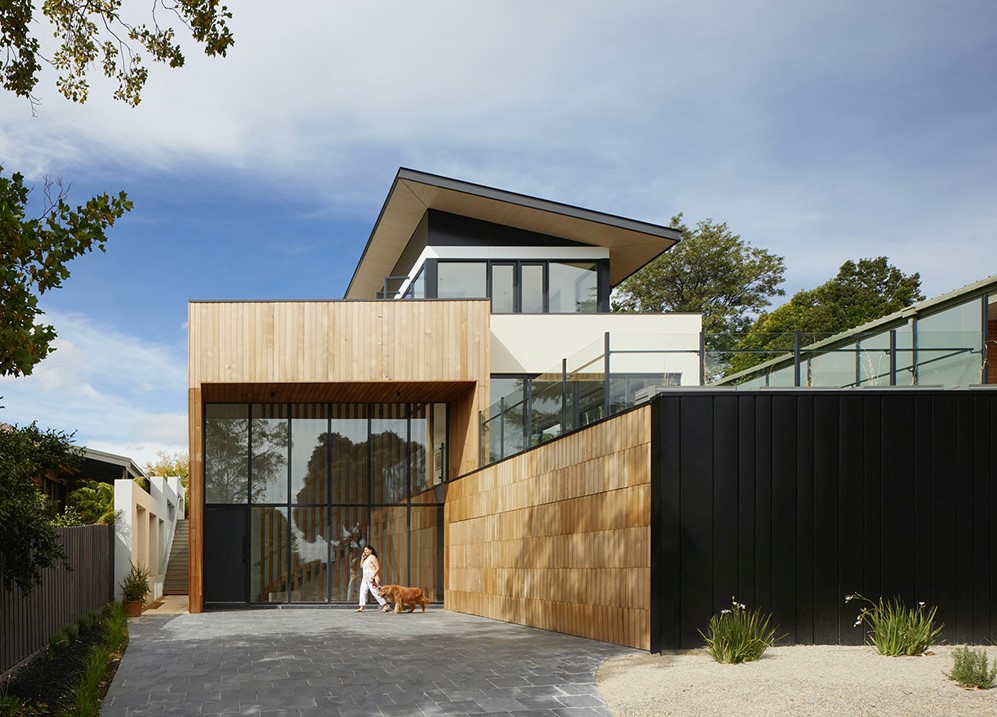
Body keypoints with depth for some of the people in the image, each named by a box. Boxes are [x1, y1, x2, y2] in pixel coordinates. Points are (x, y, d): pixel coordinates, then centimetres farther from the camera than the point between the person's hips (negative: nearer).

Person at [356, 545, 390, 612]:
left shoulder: (372, 558, -8)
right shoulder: (366, 558, 18)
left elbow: (378, 568, -14)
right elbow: (361, 566, 19)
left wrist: (373, 576, -21)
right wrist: (362, 558, 11)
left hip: (371, 579, -9)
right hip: (365, 578, 9)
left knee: (375, 592, -11)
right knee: (362, 592, -1)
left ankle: (385, 606, -8)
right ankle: (362, 607, -3)